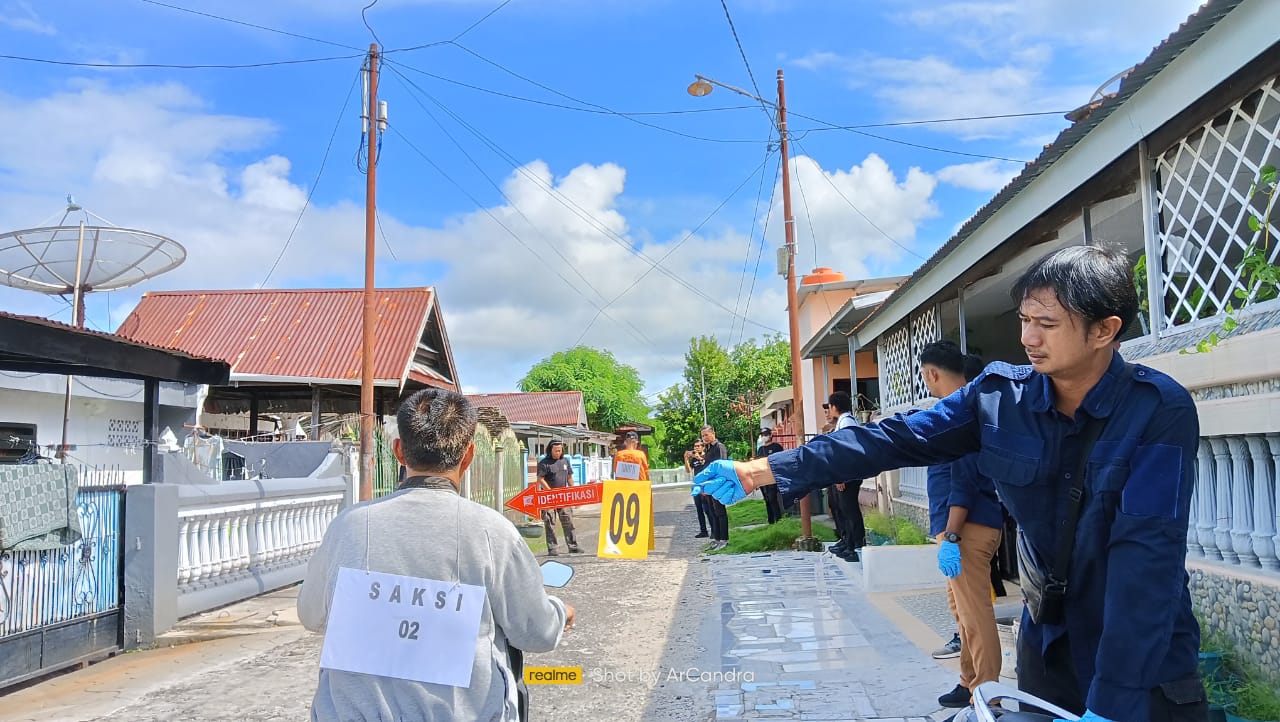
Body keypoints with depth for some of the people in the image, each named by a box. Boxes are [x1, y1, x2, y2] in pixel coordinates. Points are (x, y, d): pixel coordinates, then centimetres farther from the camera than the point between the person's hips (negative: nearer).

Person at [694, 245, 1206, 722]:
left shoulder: (1160, 412, -20)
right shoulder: (1000, 395, -8)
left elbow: (1145, 553, -26)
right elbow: (893, 440, -11)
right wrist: (760, 472, -17)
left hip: (1147, 660, -3)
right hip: (1047, 644, 4)